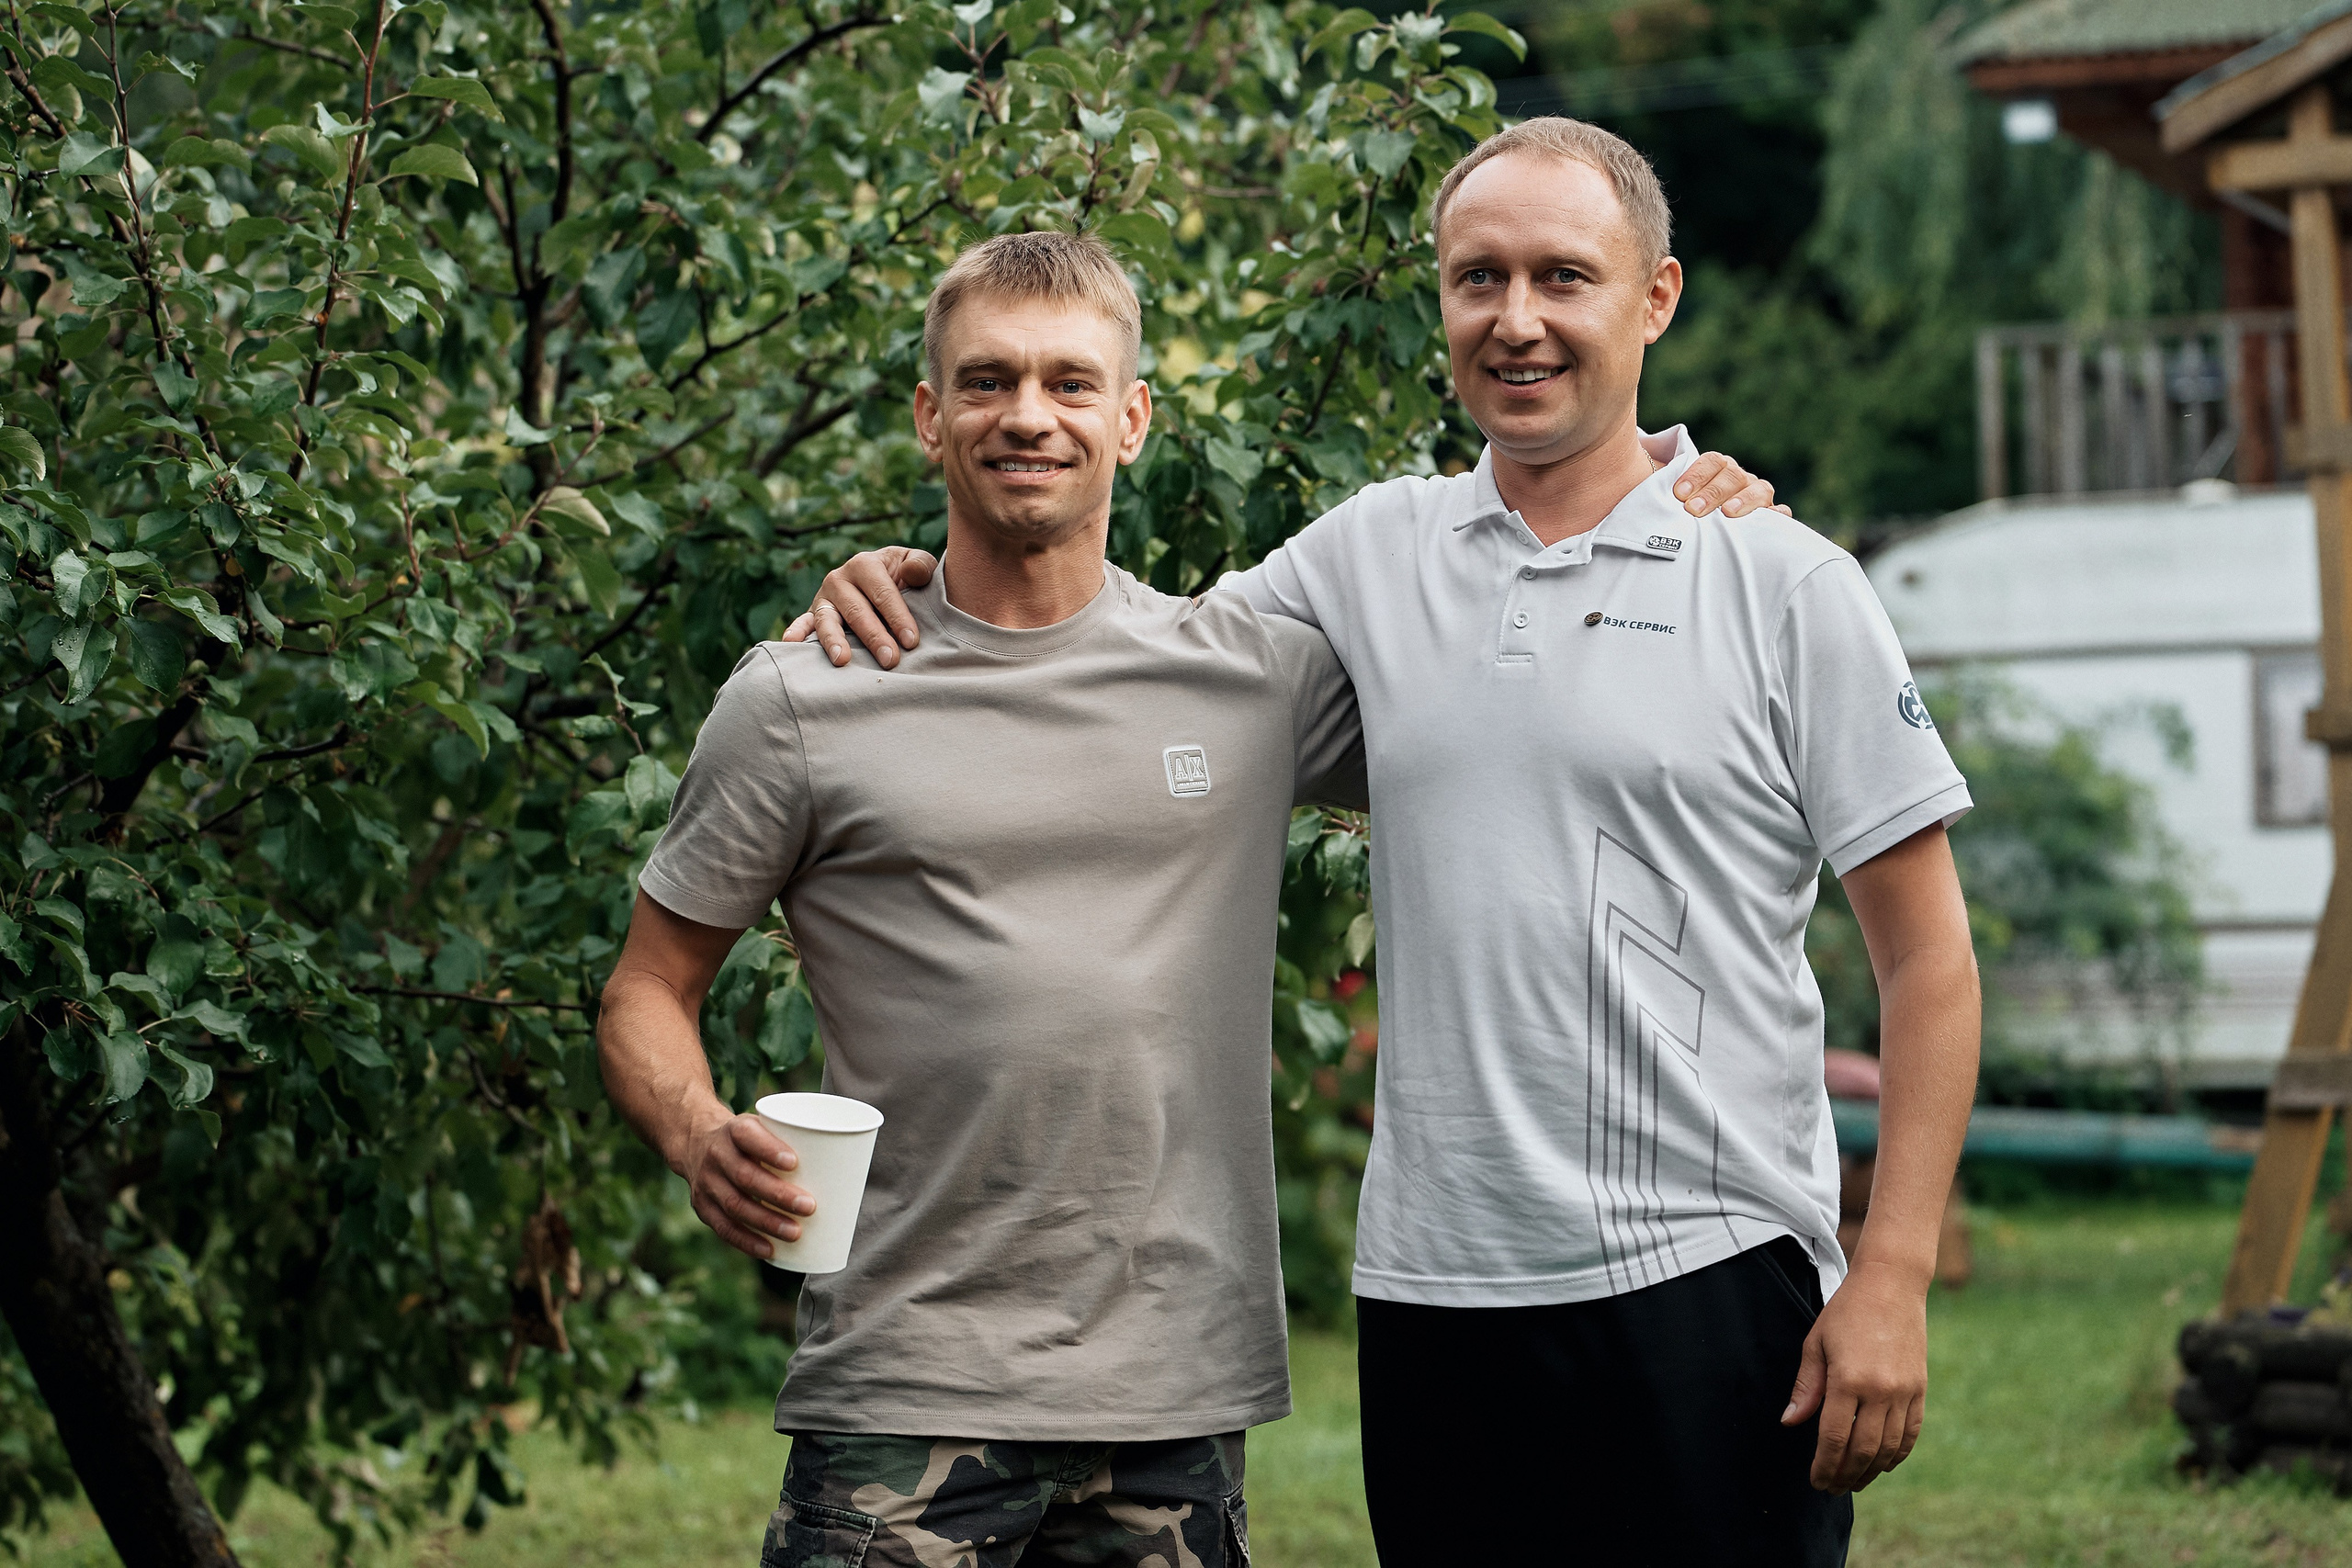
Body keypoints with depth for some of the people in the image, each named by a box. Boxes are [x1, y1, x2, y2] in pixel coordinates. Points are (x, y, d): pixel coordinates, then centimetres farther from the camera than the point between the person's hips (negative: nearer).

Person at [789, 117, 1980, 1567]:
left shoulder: (1787, 588, -1)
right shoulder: (1368, 554, 10)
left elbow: (1928, 959, -2)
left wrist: (1892, 1280, -9)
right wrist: (910, 593, 4)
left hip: (1705, 1281, -4)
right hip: (1433, 1286, 4)